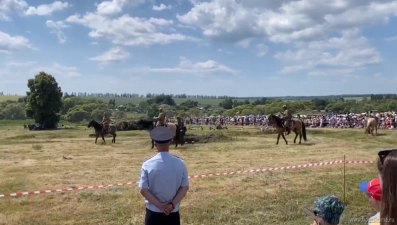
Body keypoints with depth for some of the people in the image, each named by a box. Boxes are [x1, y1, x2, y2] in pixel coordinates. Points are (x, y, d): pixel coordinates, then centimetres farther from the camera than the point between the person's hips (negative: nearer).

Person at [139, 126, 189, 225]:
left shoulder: (148, 165, -11)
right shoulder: (180, 163, -7)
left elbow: (143, 190, -12)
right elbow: (185, 187, -7)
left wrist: (160, 205, -11)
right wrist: (172, 204, -11)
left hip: (153, 212, -1)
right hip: (173, 213, 1)